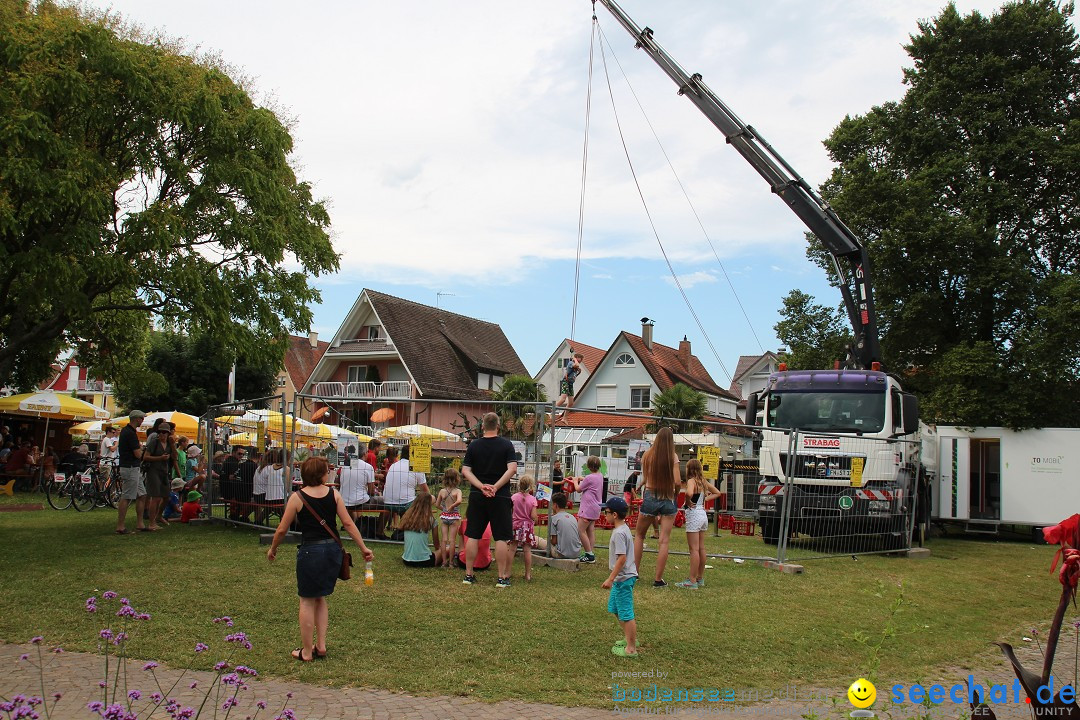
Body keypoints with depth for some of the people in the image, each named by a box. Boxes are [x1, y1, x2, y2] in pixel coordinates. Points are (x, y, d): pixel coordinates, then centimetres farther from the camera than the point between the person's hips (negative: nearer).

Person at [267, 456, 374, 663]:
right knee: (320, 598, 20)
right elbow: (348, 524, -1)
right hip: (333, 549, 4)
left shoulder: (297, 497, -6)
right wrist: (363, 548, 5)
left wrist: (273, 549, 16)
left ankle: (307, 652, 13)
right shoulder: (333, 494, 1)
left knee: (307, 601, 8)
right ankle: (320, 645, 18)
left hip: (310, 551, -4)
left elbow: (282, 529, -2)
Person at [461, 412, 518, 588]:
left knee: (472, 536, 8)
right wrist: (495, 487, -14)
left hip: (477, 496, 2)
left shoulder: (473, 445, 4)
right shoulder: (506, 445, -3)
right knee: (501, 538, 2)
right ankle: (502, 577, 2)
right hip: (500, 497, -2)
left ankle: (469, 575, 11)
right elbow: (512, 469, -14)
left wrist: (482, 486, -11)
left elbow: (465, 471, -2)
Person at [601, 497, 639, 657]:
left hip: (623, 578, -11)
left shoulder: (619, 533, -21)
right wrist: (613, 578, 24)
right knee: (614, 607, 23)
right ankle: (630, 638, 34)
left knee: (626, 613, -2)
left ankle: (631, 648, 6)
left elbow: (622, 558, -26)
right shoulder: (624, 529, 9)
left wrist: (610, 579, -23)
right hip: (622, 578, 11)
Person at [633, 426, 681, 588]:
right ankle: (658, 579, 3)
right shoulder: (673, 457, -7)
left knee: (639, 535, 19)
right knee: (664, 540, 2)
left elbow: (644, 476, 6)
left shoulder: (648, 456, -2)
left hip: (650, 497, 1)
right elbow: (676, 481, -9)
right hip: (668, 499, -1)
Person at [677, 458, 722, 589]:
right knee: (701, 549, 13)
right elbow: (717, 493, 23)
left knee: (694, 549, -7)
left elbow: (689, 493, -36)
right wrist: (705, 499, 12)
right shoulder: (703, 481, 10)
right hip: (703, 515, 8)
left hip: (693, 515, -8)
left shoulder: (692, 481, -14)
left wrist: (688, 502, -17)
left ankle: (692, 581, -6)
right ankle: (700, 579, 22)